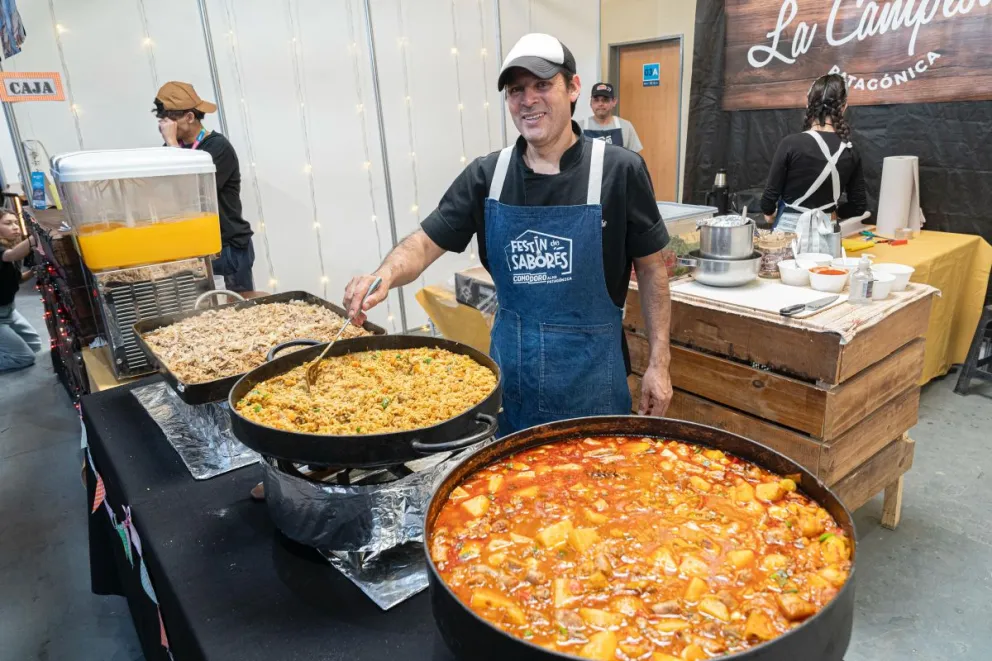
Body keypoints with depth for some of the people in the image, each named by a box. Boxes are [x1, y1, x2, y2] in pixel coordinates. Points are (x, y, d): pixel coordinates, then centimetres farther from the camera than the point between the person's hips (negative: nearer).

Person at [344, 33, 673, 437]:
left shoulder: (618, 171, -10)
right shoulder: (486, 176, -2)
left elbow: (651, 267, -3)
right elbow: (426, 242, -1)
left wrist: (658, 363, -4)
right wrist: (386, 274, -23)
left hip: (590, 366, -2)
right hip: (509, 363, 3)